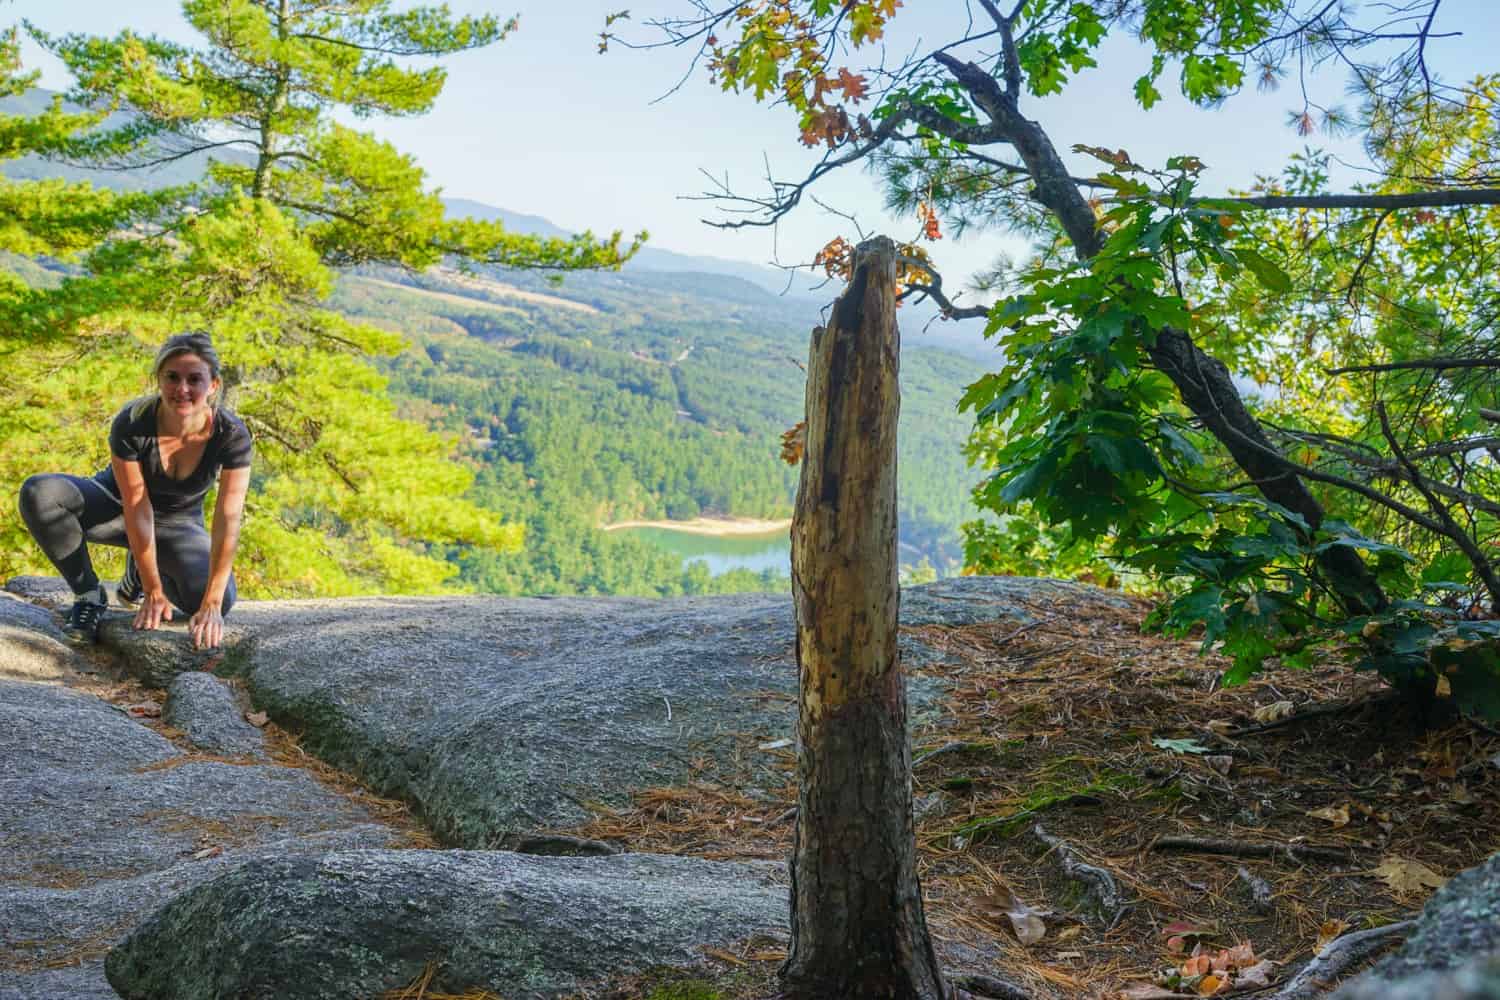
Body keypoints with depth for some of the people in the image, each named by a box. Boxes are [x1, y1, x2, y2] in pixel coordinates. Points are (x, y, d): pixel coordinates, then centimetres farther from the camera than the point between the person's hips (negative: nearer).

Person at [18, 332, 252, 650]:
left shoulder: (232, 434, -28)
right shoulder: (131, 424, -29)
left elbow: (228, 520, -28)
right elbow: (137, 511, -26)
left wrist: (212, 604, -32)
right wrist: (154, 593, -24)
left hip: (178, 524, 1)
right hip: (117, 507, -1)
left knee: (219, 599, -26)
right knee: (38, 493, -31)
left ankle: (137, 572, 9)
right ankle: (89, 596, -11)